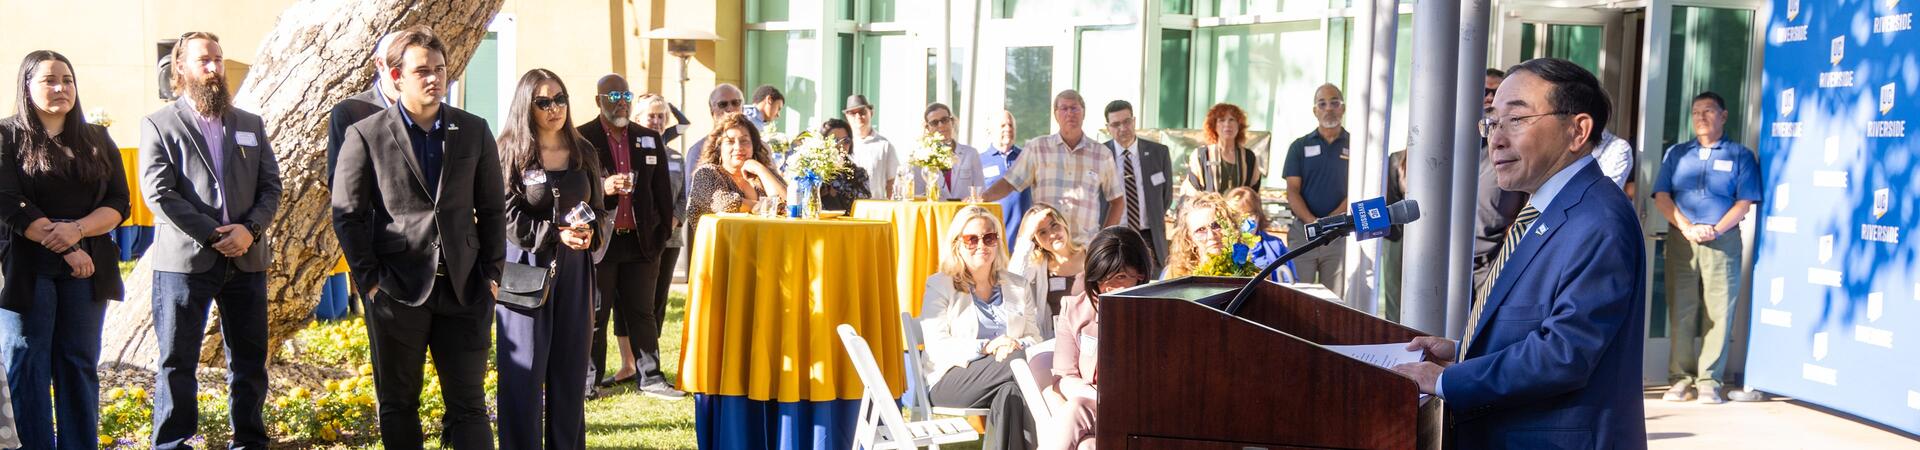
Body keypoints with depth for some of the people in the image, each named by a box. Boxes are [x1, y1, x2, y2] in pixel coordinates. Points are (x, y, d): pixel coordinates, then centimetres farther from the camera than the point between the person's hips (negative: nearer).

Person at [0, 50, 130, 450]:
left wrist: (77, 229, -14)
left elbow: (119, 203, 5)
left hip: (86, 270, 3)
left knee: (80, 364, 6)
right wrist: (65, 248, -14)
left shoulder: (97, 140, 12)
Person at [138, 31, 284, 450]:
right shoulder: (159, 124, 2)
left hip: (246, 258, 4)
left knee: (250, 361, 8)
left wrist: (250, 229, -9)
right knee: (177, 362, 1)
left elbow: (271, 186, 9)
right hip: (184, 259, -4)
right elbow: (159, 193, -7)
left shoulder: (251, 125, 14)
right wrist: (213, 235, -14)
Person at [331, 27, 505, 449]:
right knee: (398, 404, 9)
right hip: (397, 290, -2)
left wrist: (492, 273, 3)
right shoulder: (365, 135, -3)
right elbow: (347, 214, -1)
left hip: (464, 288, 2)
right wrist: (369, 280, -7)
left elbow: (493, 209, 9)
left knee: (469, 402, 4)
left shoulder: (475, 131, 5)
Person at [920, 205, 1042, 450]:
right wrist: (986, 347, -17)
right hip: (952, 381, -3)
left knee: (1010, 392, -35)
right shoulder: (939, 285, 9)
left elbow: (1034, 339, 12)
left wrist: (1016, 347, -13)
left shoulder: (1018, 286, 21)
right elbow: (936, 347, -3)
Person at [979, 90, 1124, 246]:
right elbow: (1010, 183, 2)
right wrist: (981, 198, -15)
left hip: (1085, 245, 1)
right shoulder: (1037, 148, 6)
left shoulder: (1102, 155, 9)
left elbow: (1117, 201, 15)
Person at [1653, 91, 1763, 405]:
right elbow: (1662, 196, 6)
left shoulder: (1740, 156, 10)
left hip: (1722, 241, -2)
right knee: (1680, 310, 0)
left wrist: (1716, 230, -13)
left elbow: (1744, 202, 1)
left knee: (1718, 312, -5)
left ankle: (1709, 381, -2)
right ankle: (1680, 378, 4)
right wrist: (1687, 228, -9)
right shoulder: (1677, 154, 17)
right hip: (1681, 241, 2)